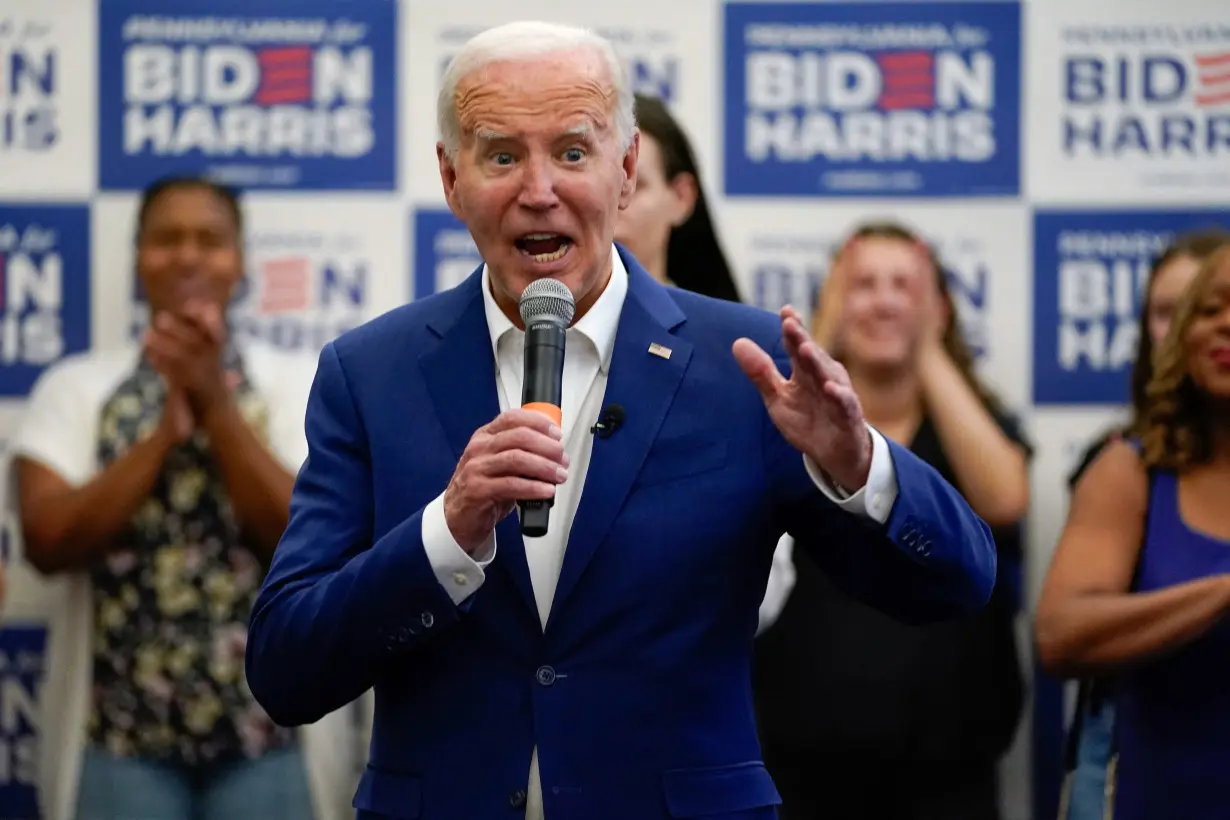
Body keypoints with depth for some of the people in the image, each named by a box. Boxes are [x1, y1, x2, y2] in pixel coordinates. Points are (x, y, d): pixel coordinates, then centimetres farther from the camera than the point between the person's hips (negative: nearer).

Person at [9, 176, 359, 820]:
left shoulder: (297, 380, 4)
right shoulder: (75, 386, 5)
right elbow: (47, 542, -7)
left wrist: (215, 402, -13)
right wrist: (166, 429, -12)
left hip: (269, 731, 0)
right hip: (120, 735, 0)